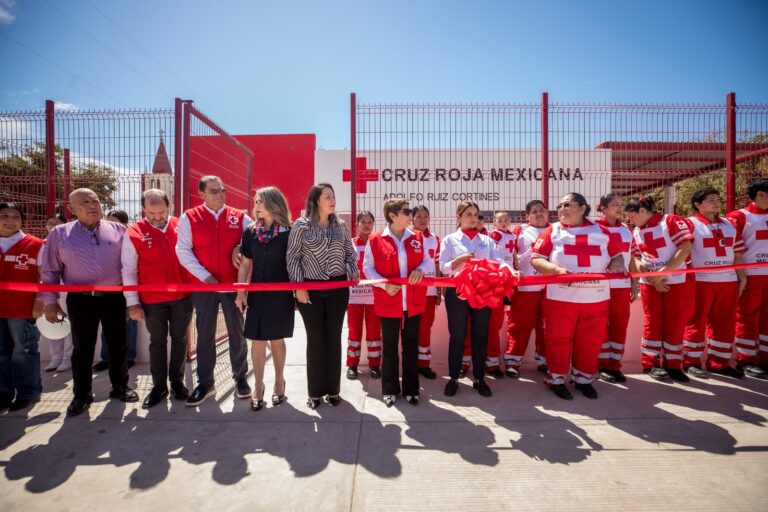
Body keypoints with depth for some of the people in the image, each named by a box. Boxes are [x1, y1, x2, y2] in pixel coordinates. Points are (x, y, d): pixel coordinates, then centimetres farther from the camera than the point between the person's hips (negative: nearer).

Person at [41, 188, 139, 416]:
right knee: (82, 348, 10)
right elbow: (50, 271, 6)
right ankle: (82, 394, 25)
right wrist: (50, 301, 1)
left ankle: (120, 387, 26)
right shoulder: (59, 234, 4)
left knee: (118, 345, 10)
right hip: (80, 300, 0)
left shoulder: (118, 230, 4)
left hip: (114, 297, 1)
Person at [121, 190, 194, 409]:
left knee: (179, 338, 13)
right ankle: (159, 385, 28)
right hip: (152, 300, -1)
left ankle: (177, 381, 30)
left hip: (183, 296, 1)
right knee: (157, 341, 13)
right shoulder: (134, 233, -3)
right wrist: (133, 303, -3)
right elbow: (128, 271, -1)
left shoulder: (182, 227, -1)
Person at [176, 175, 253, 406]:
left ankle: (241, 378, 26)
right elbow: (183, 251, -4)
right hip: (203, 285, 0)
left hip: (233, 284, 0)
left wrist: (240, 248, -12)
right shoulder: (189, 218, 0)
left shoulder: (239, 217, 3)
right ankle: (205, 383, 26)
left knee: (237, 333, 9)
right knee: (205, 335, 10)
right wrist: (205, 276, -11)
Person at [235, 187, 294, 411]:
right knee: (257, 341, 6)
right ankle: (258, 386, 22)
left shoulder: (288, 232, -6)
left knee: (276, 340, 8)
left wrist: (298, 292, -3)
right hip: (257, 294, 3)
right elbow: (245, 264, 6)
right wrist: (240, 292, 1)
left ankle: (279, 382, 29)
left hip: (281, 295, -3)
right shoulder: (251, 231, 4)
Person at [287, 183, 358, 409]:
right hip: (310, 289, -2)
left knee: (334, 338, 9)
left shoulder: (341, 225, 7)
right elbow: (292, 258, -4)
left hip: (338, 288, 3)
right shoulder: (301, 225, -3)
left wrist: (354, 273, -3)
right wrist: (299, 286, -9)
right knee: (315, 339, 6)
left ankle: (333, 390, 24)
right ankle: (315, 392, 22)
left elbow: (350, 253, 13)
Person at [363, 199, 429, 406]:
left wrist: (420, 269, -11)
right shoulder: (376, 240, -6)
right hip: (388, 302, -3)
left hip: (414, 302, 3)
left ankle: (411, 389, 29)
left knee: (411, 345, 13)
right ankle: (390, 389, 28)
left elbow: (426, 260, 12)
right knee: (389, 346, 11)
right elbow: (368, 268, -3)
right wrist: (384, 284, -18)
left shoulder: (417, 238, 4)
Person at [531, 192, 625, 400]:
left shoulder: (601, 231, 10)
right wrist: (557, 269, -20)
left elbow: (617, 256, 14)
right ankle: (556, 379, 21)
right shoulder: (552, 231, 2)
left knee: (590, 341, 12)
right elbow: (535, 259, -4)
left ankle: (583, 379, 30)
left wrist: (616, 266, -9)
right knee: (559, 340, 5)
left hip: (596, 298, 3)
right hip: (561, 298, -2)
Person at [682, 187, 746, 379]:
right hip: (700, 281, -6)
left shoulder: (729, 225, 15)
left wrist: (742, 277, 11)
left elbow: (737, 254, 16)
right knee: (697, 322, 0)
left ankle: (719, 362, 22)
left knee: (724, 322, 10)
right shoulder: (690, 224, -5)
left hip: (728, 281, 6)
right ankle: (691, 362, 9)